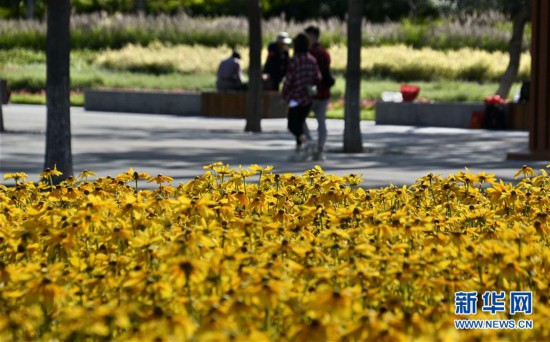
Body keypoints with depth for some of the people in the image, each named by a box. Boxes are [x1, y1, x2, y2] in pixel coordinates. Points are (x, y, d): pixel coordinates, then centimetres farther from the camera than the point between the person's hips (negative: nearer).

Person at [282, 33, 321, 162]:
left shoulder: (294, 60, -14)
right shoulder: (312, 59, 2)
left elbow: (288, 80, -13)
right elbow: (318, 77, 3)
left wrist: (284, 96, -2)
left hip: (296, 97, -6)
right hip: (308, 97, 6)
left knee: (292, 125, 0)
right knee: (299, 123, 15)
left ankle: (306, 141, -26)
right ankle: (298, 151, 14)